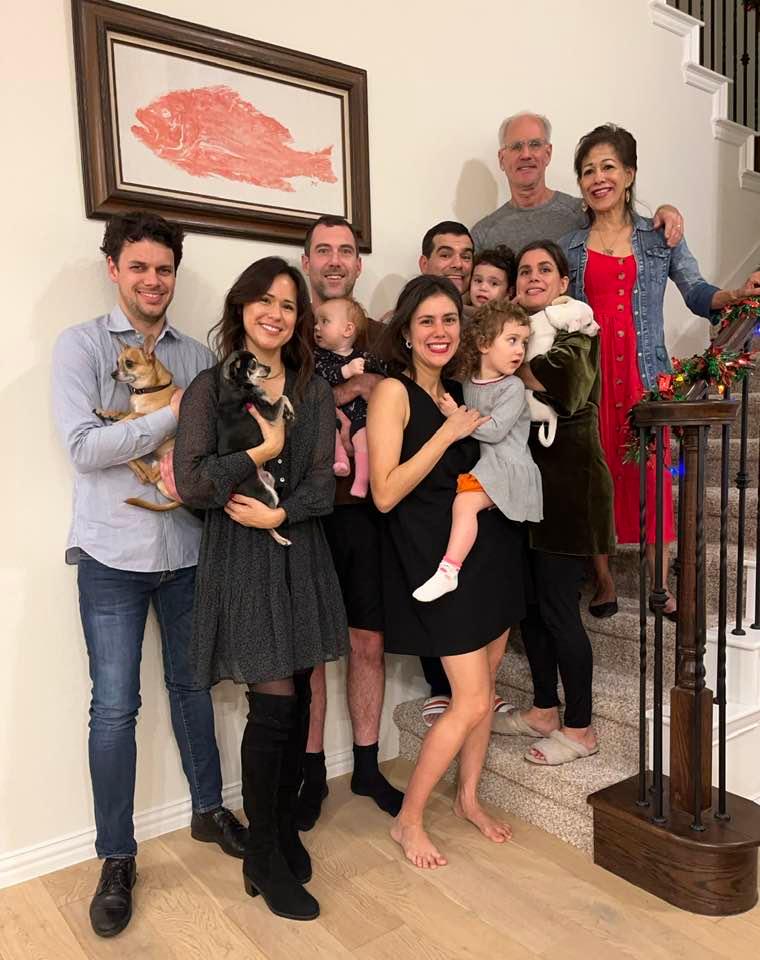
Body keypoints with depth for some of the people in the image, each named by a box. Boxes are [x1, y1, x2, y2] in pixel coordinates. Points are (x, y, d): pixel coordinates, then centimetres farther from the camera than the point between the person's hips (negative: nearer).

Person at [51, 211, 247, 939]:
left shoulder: (197, 355, 7)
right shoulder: (80, 345, -2)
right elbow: (82, 447, -14)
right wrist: (172, 415, -15)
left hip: (187, 549, 3)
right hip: (113, 554, -3)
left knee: (192, 684, 15)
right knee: (114, 707, 3)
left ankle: (208, 810, 35)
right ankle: (116, 859, 20)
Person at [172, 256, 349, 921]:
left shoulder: (314, 391, 8)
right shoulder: (211, 387, -1)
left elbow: (324, 485, 1)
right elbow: (191, 483, -11)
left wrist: (278, 513, -15)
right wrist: (262, 452, -11)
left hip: (301, 556, 4)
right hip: (240, 561, -4)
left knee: (297, 699, 9)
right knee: (274, 704, -4)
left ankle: (284, 830, 31)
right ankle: (265, 861, 16)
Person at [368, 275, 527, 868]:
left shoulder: (461, 391, 9)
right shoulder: (393, 391, -11)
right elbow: (385, 493, -18)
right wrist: (448, 434, -20)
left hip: (491, 546, 7)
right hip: (439, 558, -7)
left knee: (484, 688, 16)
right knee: (472, 701, -4)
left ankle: (469, 797, 37)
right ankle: (409, 820, 16)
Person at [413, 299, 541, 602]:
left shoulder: (513, 387, -7)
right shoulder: (467, 382, 11)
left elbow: (495, 430, -17)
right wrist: (454, 415, 6)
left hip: (507, 468, -8)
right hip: (479, 464, 8)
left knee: (465, 501, -24)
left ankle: (449, 571, -27)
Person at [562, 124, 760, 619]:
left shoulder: (660, 237, 9)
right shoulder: (569, 246, 9)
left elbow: (697, 292, 1)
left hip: (644, 373, 0)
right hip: (588, 374, 0)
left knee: (651, 474, 0)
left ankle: (661, 584, 13)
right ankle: (604, 583, 16)